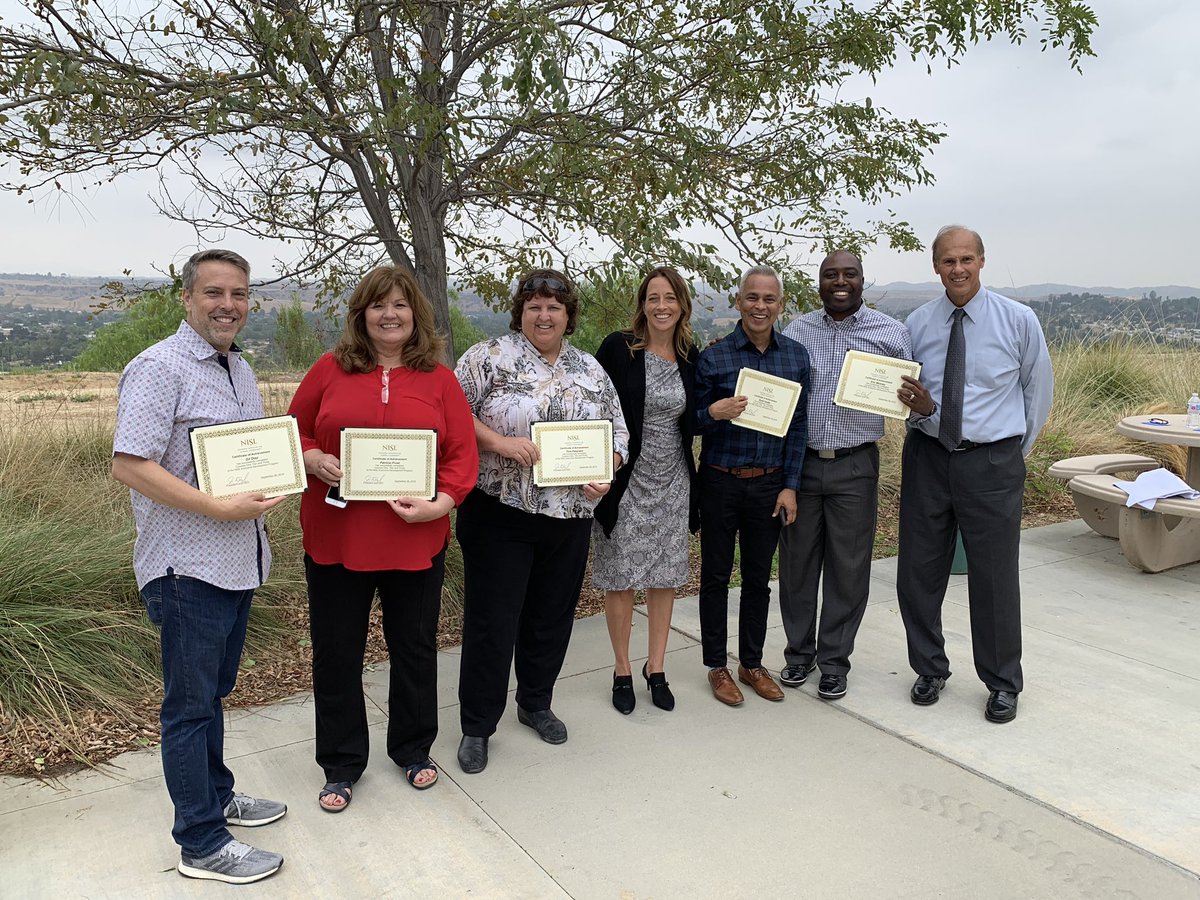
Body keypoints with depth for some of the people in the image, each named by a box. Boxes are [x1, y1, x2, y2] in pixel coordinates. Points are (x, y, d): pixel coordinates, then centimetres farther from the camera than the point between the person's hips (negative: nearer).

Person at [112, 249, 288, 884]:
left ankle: (217, 796, 39)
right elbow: (129, 466, -22)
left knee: (213, 692, 22)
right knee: (191, 705, 4)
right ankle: (201, 844, 17)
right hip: (189, 565, -8)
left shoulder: (237, 368, 13)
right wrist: (219, 507, -25)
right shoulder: (160, 368, -15)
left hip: (237, 561, 8)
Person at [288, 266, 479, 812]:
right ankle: (341, 765, 32)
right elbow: (292, 433, 7)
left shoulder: (438, 379, 1)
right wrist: (312, 460, -13)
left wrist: (441, 502, -17)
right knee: (336, 653, 11)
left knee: (415, 648, 16)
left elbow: (462, 453, -2)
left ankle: (413, 749, 39)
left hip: (416, 540, 0)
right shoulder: (330, 370, 2)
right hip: (335, 538, 0)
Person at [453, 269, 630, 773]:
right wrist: (500, 442, -20)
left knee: (553, 616, 16)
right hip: (500, 514, -4)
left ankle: (536, 704, 38)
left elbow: (617, 433, 13)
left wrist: (605, 474, -5)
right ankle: (477, 726, 18)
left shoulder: (591, 372, 10)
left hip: (568, 518, 4)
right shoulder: (490, 357, -3)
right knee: (491, 620, 2)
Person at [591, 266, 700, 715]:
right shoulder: (618, 348, -8)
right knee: (621, 578, 4)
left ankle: (656, 668, 26)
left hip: (672, 482, 4)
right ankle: (622, 672, 22)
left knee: (665, 577, 11)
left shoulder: (691, 358, 4)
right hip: (626, 479, -4)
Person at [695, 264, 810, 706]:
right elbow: (691, 422, -2)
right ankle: (716, 666, 21)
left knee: (758, 577, 13)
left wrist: (790, 486, -1)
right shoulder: (713, 357, -7)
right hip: (720, 483, -2)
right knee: (716, 576, 7)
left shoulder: (796, 356, 2)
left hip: (770, 484, 3)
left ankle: (752, 663, 27)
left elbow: (798, 424, 4)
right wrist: (713, 413, -25)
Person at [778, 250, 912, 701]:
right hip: (800, 462, 1)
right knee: (797, 562, 9)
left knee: (848, 568, 6)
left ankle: (834, 660, 21)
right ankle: (799, 651, 26)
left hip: (855, 465, -1)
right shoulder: (796, 330, 6)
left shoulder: (890, 333, 1)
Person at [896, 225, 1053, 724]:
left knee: (995, 578, 4)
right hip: (926, 457, 3)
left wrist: (1017, 448, 11)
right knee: (918, 572, 9)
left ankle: (1002, 683, 25)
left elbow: (1038, 389, 8)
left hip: (992, 462, -2)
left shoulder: (1019, 320, -3)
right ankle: (930, 669, 30)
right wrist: (920, 407, -13)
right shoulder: (916, 324, 3)